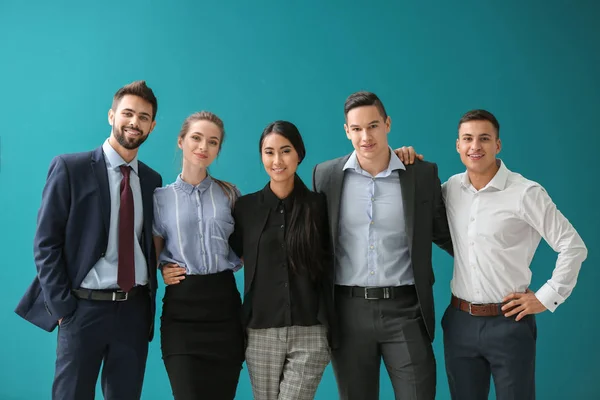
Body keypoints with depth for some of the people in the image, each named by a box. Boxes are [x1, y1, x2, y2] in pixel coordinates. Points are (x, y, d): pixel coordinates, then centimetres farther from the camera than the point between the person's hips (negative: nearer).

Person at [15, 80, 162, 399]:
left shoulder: (152, 179, 9)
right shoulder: (70, 168, -5)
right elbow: (46, 242, -6)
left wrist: (150, 295, 3)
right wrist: (62, 306, -11)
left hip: (135, 308, 4)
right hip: (84, 306, -4)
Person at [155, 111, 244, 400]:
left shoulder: (229, 193, 8)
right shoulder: (161, 197, 6)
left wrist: (232, 265, 0)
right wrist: (163, 269, -5)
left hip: (224, 303, 1)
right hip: (181, 307, -1)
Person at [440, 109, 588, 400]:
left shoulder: (525, 193, -12)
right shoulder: (451, 188, 2)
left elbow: (573, 247, -9)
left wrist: (546, 298, -9)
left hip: (509, 323, -4)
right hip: (459, 321, 4)